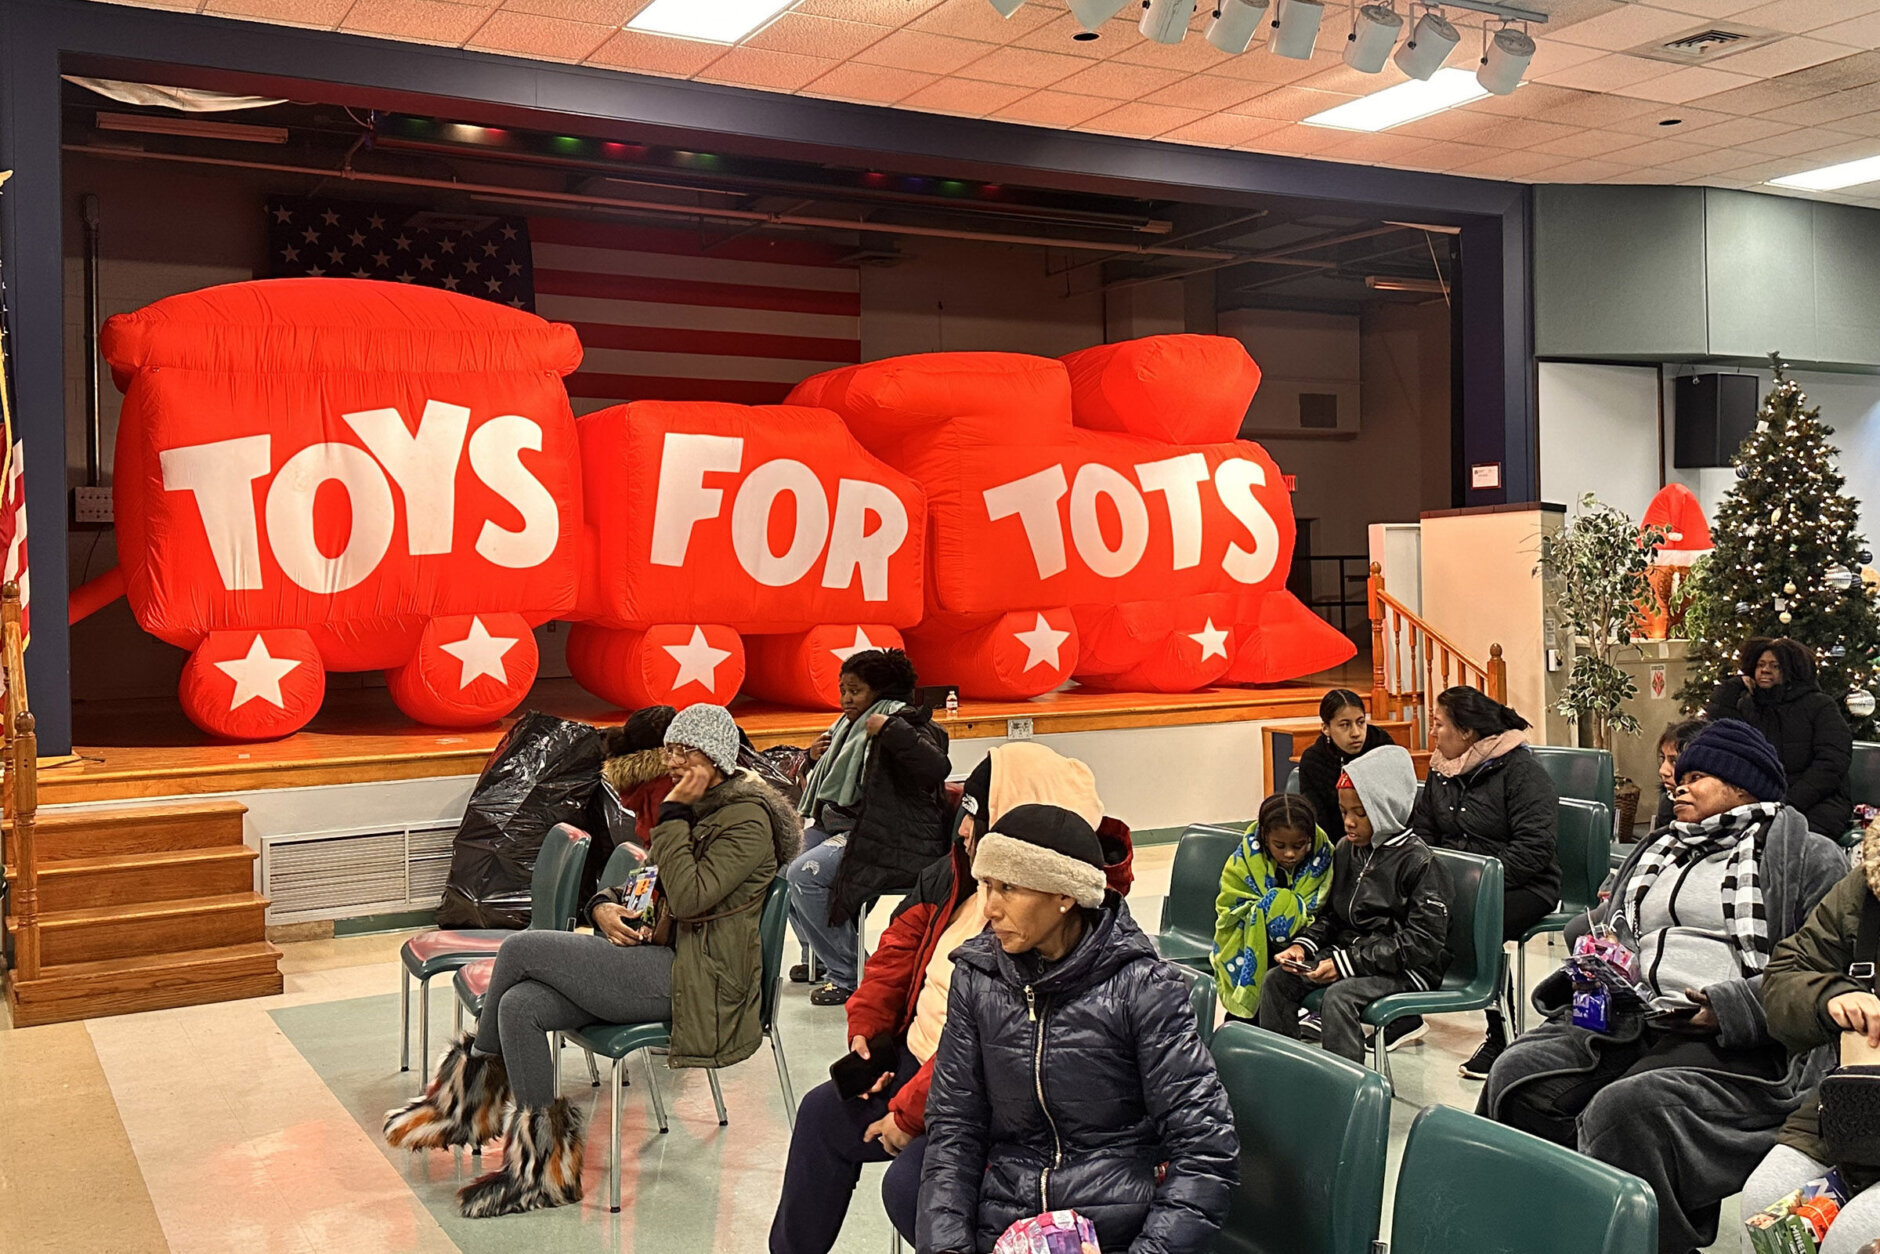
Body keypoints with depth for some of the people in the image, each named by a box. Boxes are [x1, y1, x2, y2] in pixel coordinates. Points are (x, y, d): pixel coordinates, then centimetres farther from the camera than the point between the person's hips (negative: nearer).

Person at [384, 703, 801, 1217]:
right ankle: (543, 1168, -6)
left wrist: (673, 815, -16)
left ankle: (474, 1093, 6)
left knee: (521, 948, -15)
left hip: (693, 980, -10)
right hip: (661, 958, 10)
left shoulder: (746, 818, -11)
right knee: (519, 1005, -12)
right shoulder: (696, 808, 19)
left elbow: (688, 897, -23)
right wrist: (604, 905, 1)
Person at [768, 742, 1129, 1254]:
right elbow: (903, 942, 13)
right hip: (917, 1060, 10)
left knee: (909, 1185, -26)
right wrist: (865, 1029, 3)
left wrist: (909, 1112, -24)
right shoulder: (965, 871, -1)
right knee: (822, 1115, 17)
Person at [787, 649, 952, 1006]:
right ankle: (819, 954, 23)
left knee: (805, 873, -25)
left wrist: (890, 731, -31)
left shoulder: (905, 722, -11)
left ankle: (848, 975, -16)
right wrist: (821, 758, 12)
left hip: (896, 843, -10)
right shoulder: (853, 726, 17)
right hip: (844, 828, 10)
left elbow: (937, 769, -30)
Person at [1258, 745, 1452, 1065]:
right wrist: (1303, 945, -3)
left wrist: (1349, 962, -22)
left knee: (1339, 996, -32)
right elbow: (1330, 915, 19)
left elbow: (1422, 943, -17)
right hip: (1349, 952, 7)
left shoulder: (1419, 862, -13)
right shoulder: (1345, 850, 10)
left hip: (1406, 968, -7)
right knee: (1278, 981, -11)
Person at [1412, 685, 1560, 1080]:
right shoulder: (1441, 770, 12)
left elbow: (1536, 848, -19)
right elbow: (1422, 830, 17)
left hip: (1522, 886, -7)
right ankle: (1406, 1015, -4)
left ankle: (1502, 1035, -17)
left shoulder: (1521, 770, -11)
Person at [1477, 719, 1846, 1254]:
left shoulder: (1809, 857, 7)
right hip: (1624, 1023, 6)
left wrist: (1729, 1009, -16)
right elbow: (1605, 933, 30)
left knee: (1626, 1106, -34)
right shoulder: (1658, 851, 29)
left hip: (1733, 1045, -6)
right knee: (1518, 1075, -21)